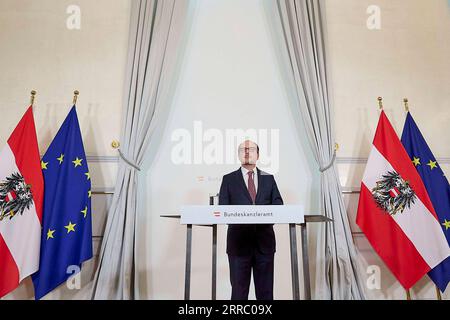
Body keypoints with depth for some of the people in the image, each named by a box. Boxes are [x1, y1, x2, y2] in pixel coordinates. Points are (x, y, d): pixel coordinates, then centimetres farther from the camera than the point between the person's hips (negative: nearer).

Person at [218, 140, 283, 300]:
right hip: (239, 240, -2)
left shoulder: (268, 178, 12)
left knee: (265, 290, 11)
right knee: (239, 288, 7)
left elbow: (278, 205, 7)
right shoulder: (229, 179, 6)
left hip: (264, 240, 2)